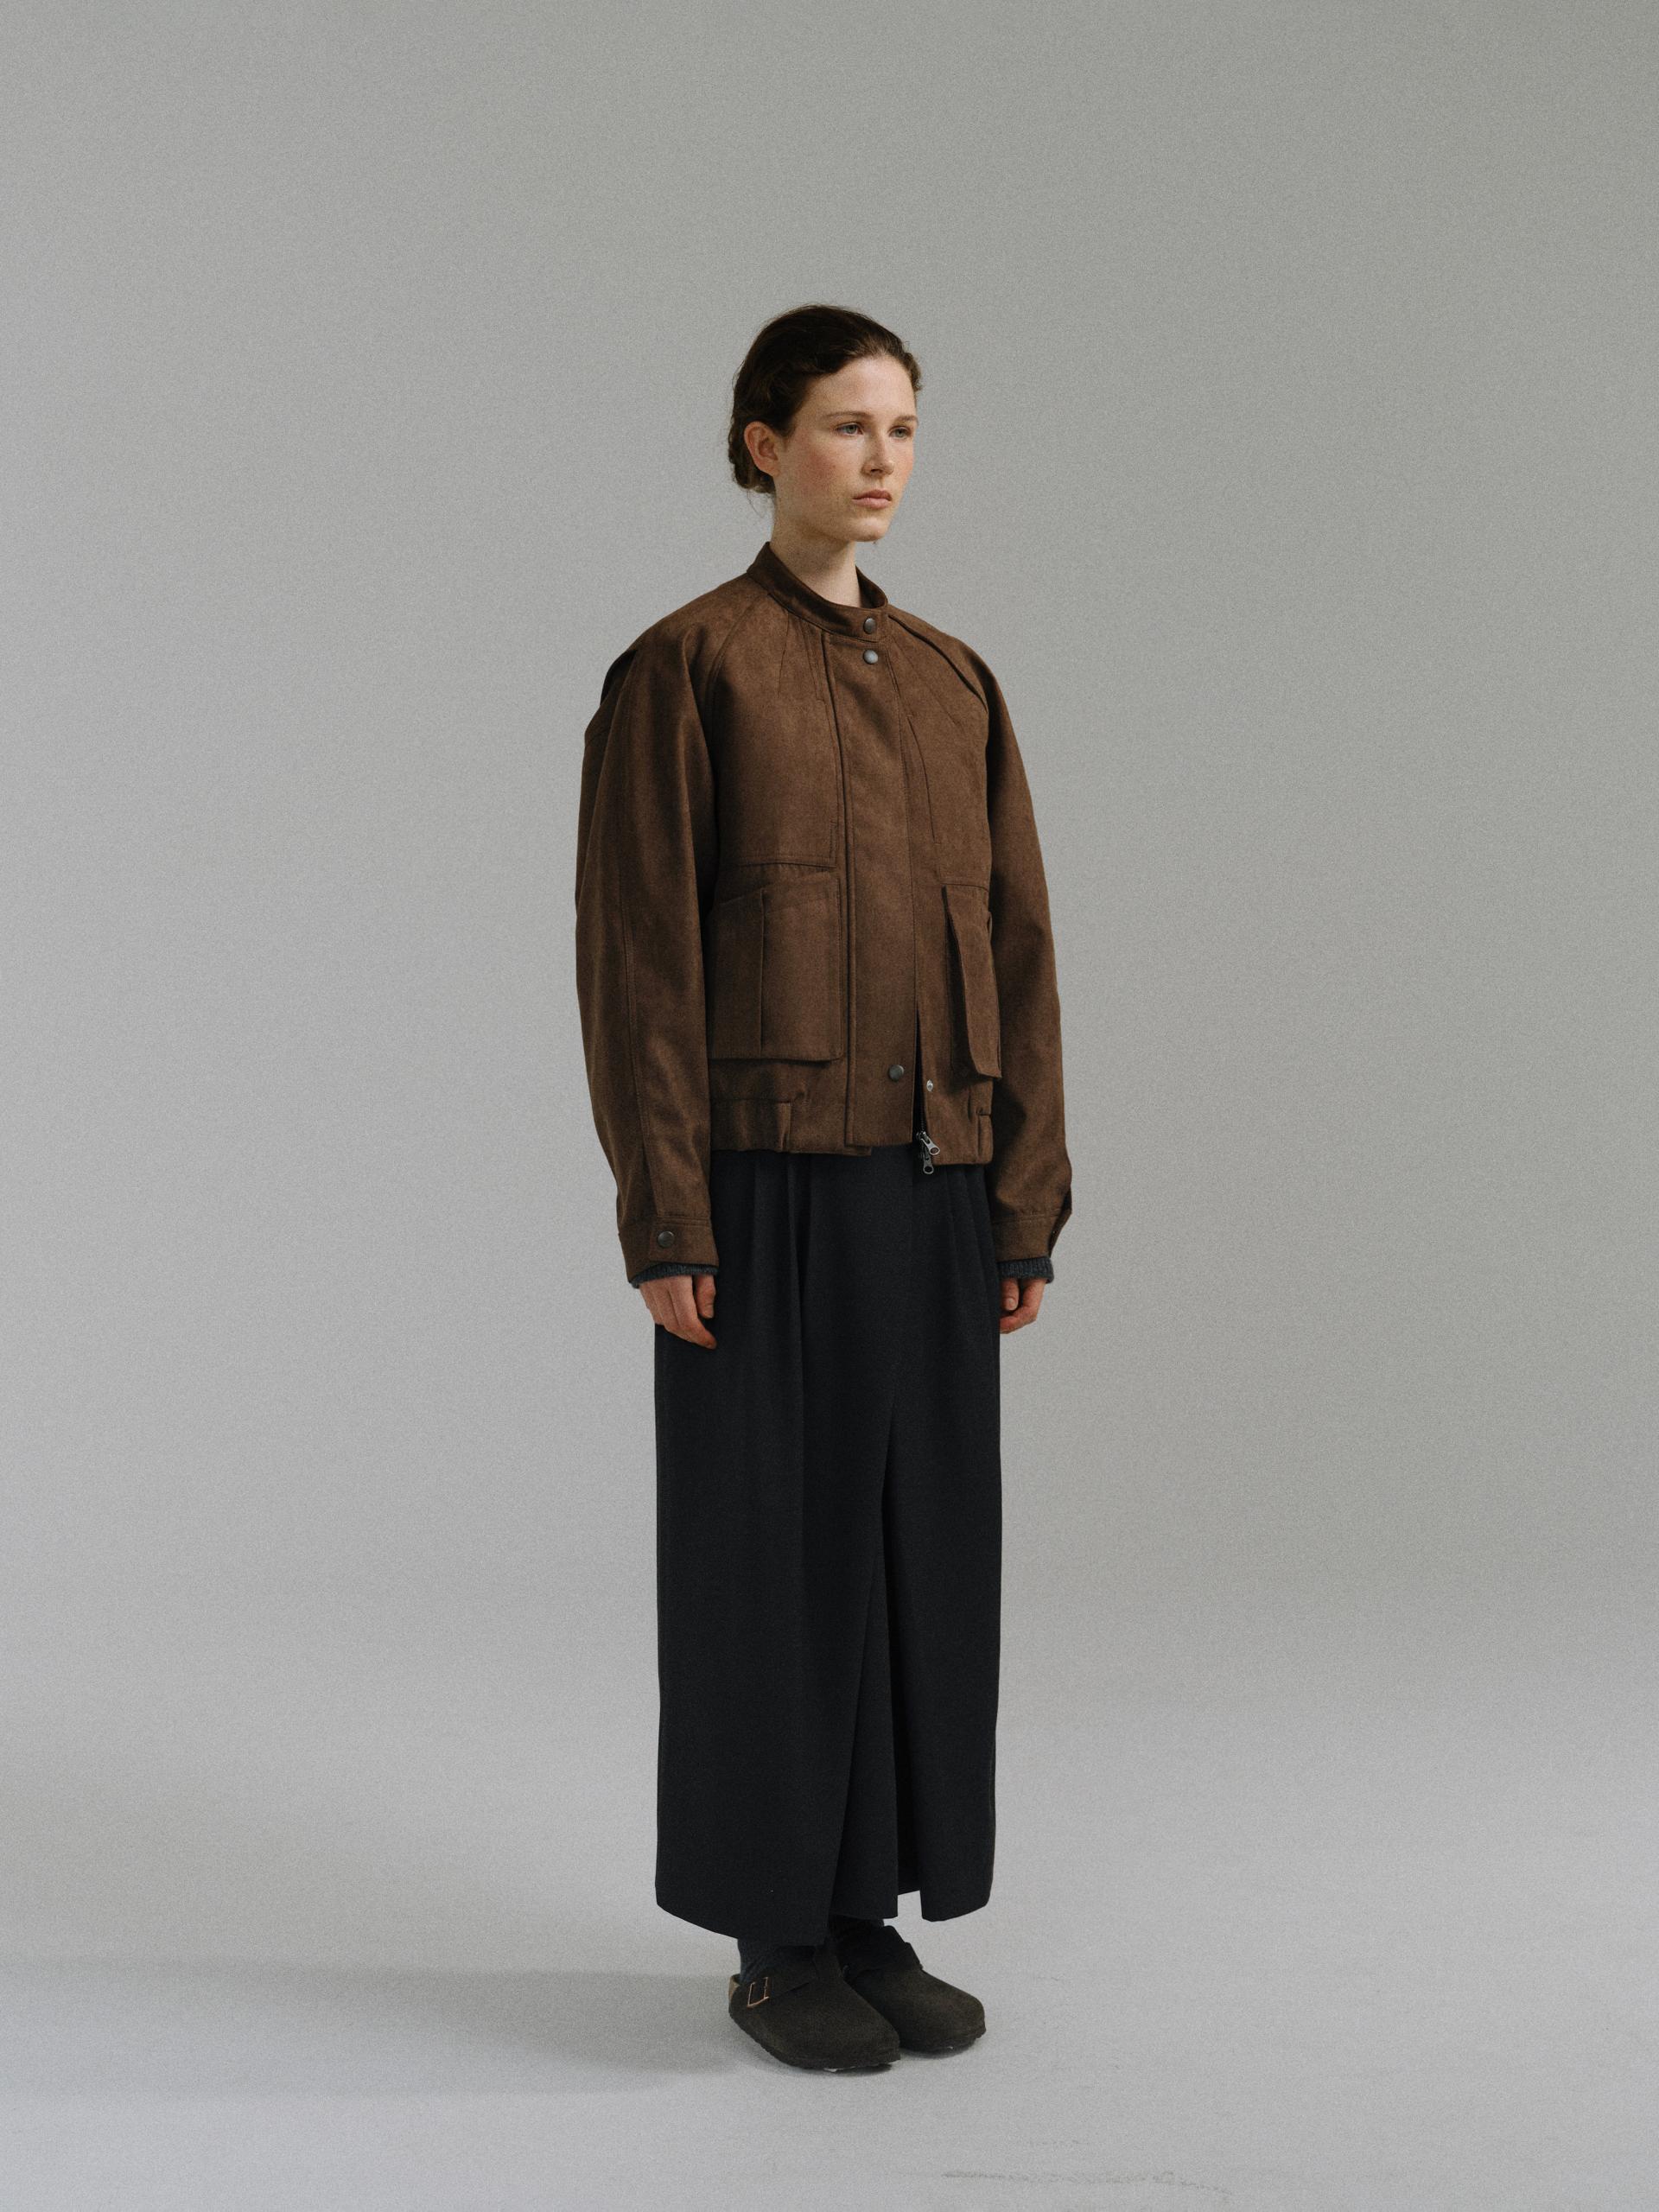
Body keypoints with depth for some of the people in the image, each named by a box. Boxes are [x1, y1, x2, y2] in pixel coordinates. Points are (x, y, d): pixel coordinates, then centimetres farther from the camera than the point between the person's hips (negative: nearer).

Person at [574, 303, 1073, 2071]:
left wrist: (1028, 1201, 5)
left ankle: (873, 1922, 22)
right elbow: (638, 953, -9)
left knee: (920, 1542, 9)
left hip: (932, 1189, 6)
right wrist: (663, 1223, -14)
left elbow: (1013, 950, 11)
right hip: (773, 1184, -6)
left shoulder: (953, 684, 13)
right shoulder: (682, 668, -4)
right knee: (774, 1551, 1)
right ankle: (773, 1942, 15)